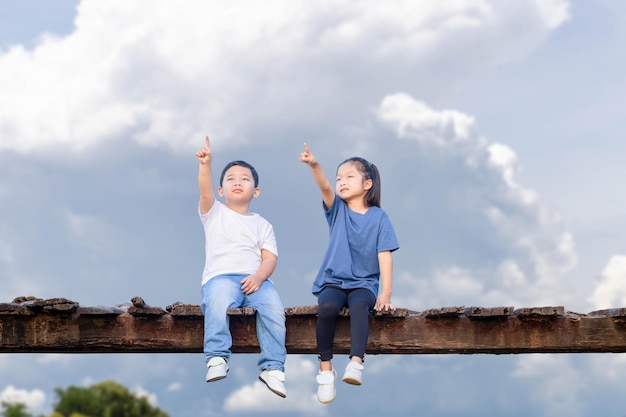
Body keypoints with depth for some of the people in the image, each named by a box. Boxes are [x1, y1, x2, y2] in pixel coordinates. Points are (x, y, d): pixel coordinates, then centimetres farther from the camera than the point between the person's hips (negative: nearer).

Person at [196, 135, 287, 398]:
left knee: (274, 307, -30)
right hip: (220, 277, -2)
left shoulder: (263, 225, 23)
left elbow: (270, 258, 8)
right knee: (219, 300, -38)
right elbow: (205, 192, -4)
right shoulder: (214, 214, 18)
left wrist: (259, 277, -14)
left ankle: (272, 366, -24)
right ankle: (217, 358, -32)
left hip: (255, 279, 2)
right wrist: (205, 165, -22)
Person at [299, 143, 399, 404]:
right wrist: (314, 165, -37)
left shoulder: (379, 217, 1)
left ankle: (356, 362, -44)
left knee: (359, 306, -35)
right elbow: (325, 188, -16)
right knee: (327, 306, -30)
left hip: (363, 283, -1)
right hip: (333, 281, 1)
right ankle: (325, 368, -22)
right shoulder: (337, 209, 5)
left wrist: (385, 293, -14)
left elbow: (384, 256, -4)